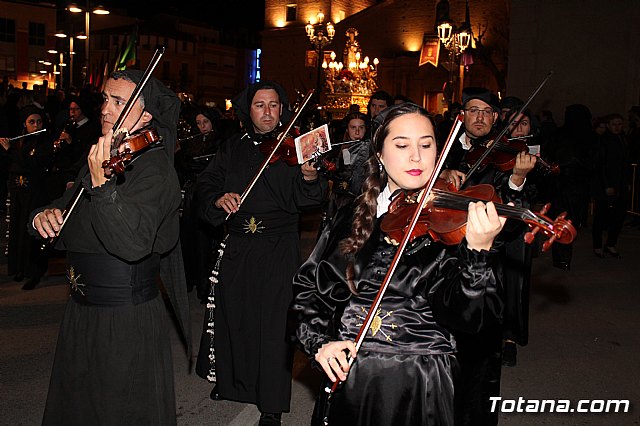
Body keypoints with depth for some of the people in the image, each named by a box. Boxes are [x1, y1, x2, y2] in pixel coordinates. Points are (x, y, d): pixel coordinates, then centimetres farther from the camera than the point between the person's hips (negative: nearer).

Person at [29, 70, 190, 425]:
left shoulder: (153, 170, -19)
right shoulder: (102, 159, 7)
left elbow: (133, 244, -32)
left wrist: (101, 185, -41)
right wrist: (44, 216, -8)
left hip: (126, 323, -8)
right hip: (81, 313, 9)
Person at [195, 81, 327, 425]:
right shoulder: (232, 149, 8)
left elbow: (304, 199, -14)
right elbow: (205, 184, 8)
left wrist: (309, 177, -36)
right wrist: (218, 198, -14)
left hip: (278, 247, -4)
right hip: (236, 245, 4)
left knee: (274, 322, -2)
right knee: (232, 315, 16)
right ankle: (231, 380, 41)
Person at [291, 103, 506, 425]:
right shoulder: (352, 217, 1)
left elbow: (466, 318, -17)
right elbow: (307, 287, 6)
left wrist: (479, 250, -32)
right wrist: (319, 341, -9)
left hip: (420, 386, -2)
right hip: (346, 378, 3)